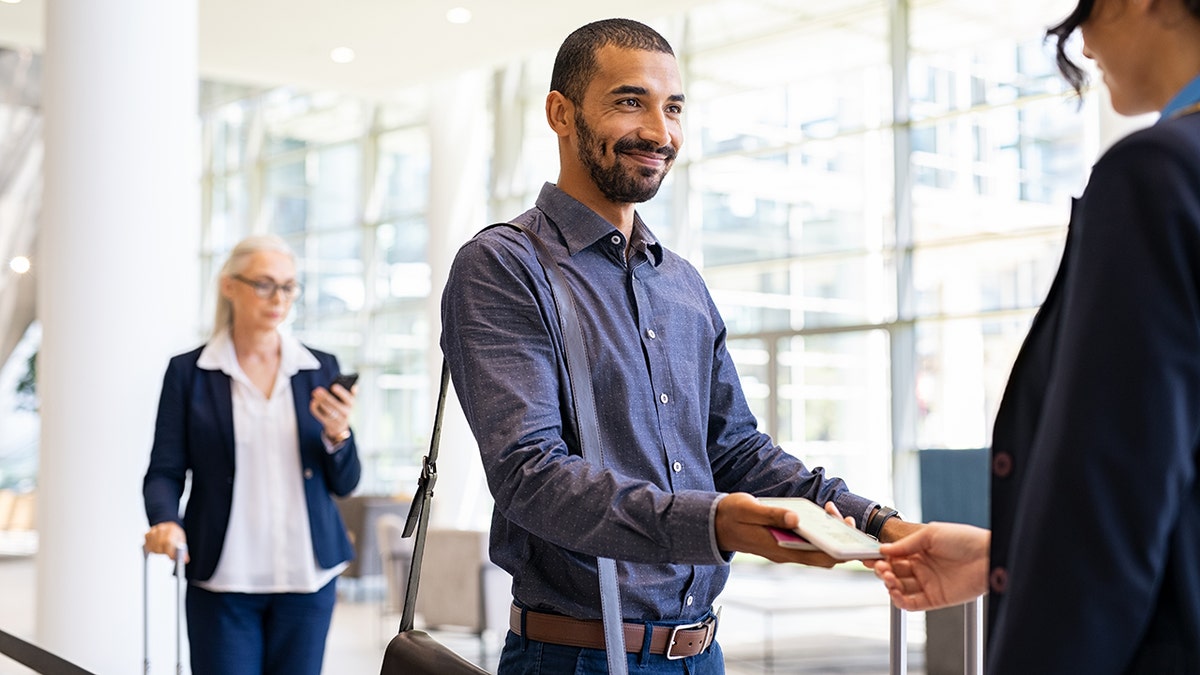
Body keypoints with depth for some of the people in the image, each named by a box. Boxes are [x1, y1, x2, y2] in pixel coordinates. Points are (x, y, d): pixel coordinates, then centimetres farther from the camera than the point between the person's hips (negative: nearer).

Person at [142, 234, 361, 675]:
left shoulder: (320, 370, 7)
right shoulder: (188, 372, 2)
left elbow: (344, 484, 8)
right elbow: (165, 471, 1)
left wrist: (337, 435, -12)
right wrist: (166, 521, -19)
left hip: (305, 575, 2)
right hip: (221, 578, -2)